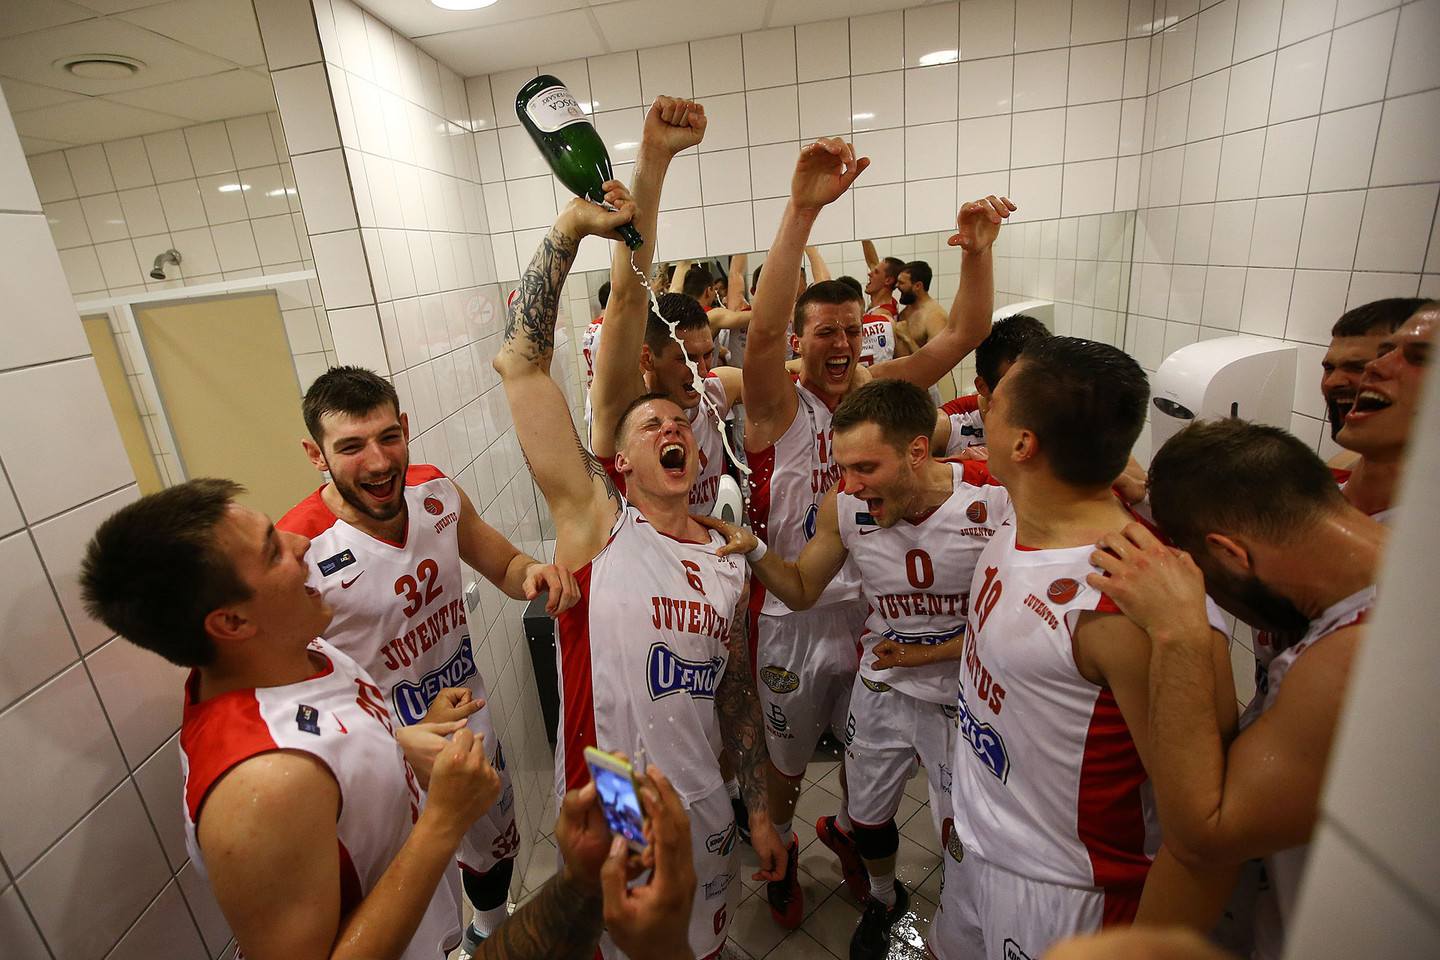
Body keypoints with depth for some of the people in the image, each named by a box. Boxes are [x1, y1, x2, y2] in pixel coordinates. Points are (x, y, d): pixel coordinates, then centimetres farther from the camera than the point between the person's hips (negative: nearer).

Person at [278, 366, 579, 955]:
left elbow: (503, 566, 2)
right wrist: (411, 738, -32)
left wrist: (533, 572, -21)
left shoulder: (438, 493, -12)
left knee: (496, 843, 30)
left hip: (471, 715, 6)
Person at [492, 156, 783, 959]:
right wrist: (570, 228, -28)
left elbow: (738, 695, 6)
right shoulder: (596, 523, -15)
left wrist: (760, 815, 10)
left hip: (704, 812, 4)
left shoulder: (728, 559, -2)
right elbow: (521, 365, -24)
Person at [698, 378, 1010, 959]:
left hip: (965, 690, -2)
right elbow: (802, 590, -3)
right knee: (866, 820, 21)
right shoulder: (844, 504, -16)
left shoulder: (997, 498, -23)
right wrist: (751, 550, -21)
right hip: (880, 686, 3)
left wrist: (925, 653, -19)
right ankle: (884, 900, 56)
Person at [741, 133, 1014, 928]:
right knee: (786, 756, 21)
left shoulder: (882, 391, -3)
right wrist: (802, 211, -44)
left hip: (871, 608, 4)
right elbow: (761, 330, -35)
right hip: (792, 617, -4)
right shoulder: (779, 407, -16)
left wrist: (977, 251, -25)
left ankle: (844, 827, 58)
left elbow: (963, 333, -8)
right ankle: (781, 847, 52)